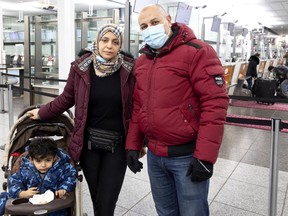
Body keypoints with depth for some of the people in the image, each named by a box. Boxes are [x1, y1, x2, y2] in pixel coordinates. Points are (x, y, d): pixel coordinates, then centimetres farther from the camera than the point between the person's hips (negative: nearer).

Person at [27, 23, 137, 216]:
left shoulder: (128, 69, -7)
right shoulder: (81, 67, -3)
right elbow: (67, 98, 10)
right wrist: (42, 113, 17)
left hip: (117, 145, -1)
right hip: (88, 143, 2)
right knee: (97, 200, 13)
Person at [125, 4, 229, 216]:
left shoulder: (197, 52, -12)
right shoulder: (141, 61, 10)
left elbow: (215, 103, -18)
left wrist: (205, 156, -20)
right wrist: (133, 145, 10)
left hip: (187, 156, -6)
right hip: (154, 155, 7)